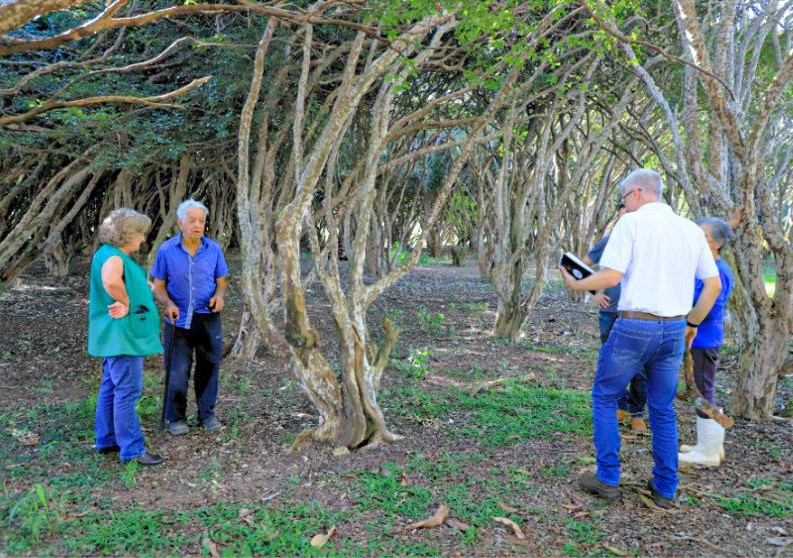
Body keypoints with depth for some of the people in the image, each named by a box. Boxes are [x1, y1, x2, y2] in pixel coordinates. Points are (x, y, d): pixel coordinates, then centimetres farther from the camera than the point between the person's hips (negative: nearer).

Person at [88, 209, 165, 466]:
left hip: (117, 334, 11)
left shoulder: (114, 254, 14)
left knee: (111, 387, 17)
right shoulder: (112, 256, -18)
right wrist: (126, 303, -25)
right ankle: (132, 449, 0)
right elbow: (111, 281, -38)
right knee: (127, 391, -6)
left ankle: (106, 440, 28)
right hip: (122, 332, -11)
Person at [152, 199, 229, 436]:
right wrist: (169, 304, -20)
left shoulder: (213, 249, 0)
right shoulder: (166, 250, -5)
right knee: (177, 370, 0)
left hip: (208, 318, 2)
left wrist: (220, 296, -14)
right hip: (178, 319, -2)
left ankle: (207, 414, 25)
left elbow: (221, 281, 8)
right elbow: (158, 286, -1)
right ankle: (176, 417, 17)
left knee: (208, 367, 9)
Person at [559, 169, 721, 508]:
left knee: (604, 398, 11)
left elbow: (610, 276, -16)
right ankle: (665, 489, 22)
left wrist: (575, 285, 1)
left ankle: (607, 480, 14)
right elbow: (713, 284, 11)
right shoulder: (691, 229, 10)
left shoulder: (632, 223, -6)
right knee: (663, 410, 16)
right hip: (674, 330, 6)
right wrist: (692, 322, 21)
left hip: (634, 327, -5)